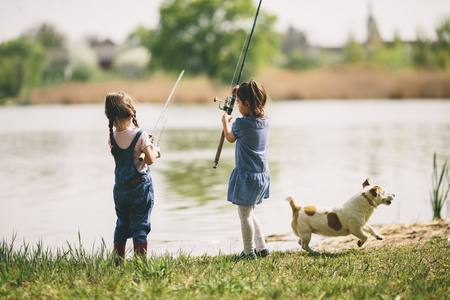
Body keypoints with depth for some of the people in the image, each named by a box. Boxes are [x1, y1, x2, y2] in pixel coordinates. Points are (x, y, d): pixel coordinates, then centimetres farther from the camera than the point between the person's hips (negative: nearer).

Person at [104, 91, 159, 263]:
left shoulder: (113, 137, 0)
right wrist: (154, 150, 4)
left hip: (120, 188, 5)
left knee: (121, 226, 15)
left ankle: (118, 262, 19)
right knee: (140, 227, 0)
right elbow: (150, 160, -17)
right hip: (140, 187, -5)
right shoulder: (140, 135, -15)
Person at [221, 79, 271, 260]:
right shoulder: (265, 121, 3)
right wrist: (240, 94, 33)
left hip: (246, 176, -8)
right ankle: (261, 248, 23)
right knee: (249, 213, 21)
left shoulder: (242, 123, -18)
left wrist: (225, 121, 22)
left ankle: (249, 253, 8)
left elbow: (230, 138, 4)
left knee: (244, 215, 2)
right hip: (263, 175, 8)